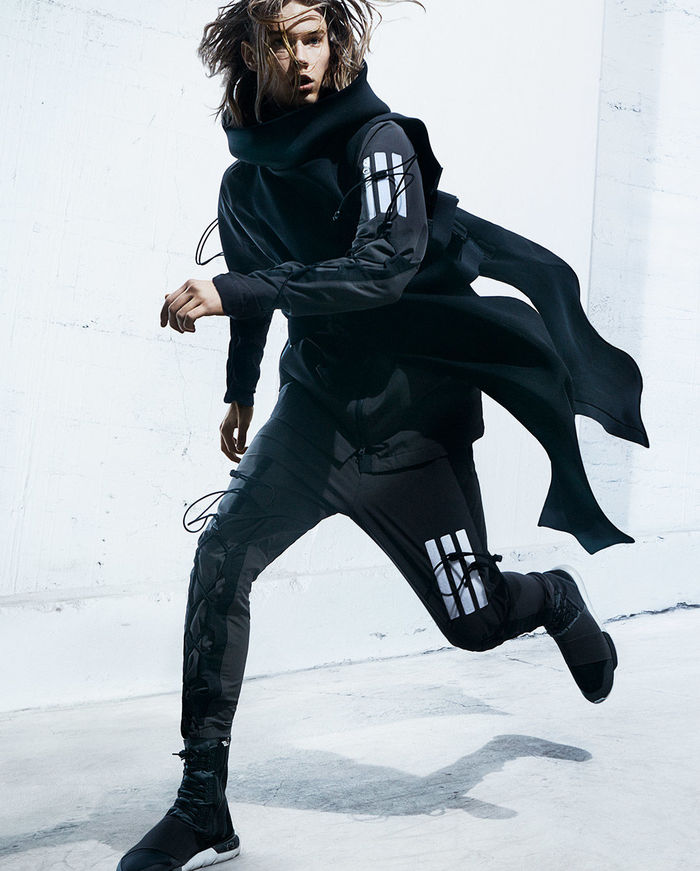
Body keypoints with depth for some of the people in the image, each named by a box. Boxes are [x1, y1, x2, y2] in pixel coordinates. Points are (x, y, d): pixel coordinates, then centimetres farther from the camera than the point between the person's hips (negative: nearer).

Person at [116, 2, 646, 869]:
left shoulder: (378, 139, -12)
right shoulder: (245, 182, 6)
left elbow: (387, 263, -27)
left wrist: (230, 292, -33)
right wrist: (241, 392, 27)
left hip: (410, 420, -4)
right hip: (314, 407, 5)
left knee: (474, 620, 1)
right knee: (220, 556, -14)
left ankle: (557, 597, 40)